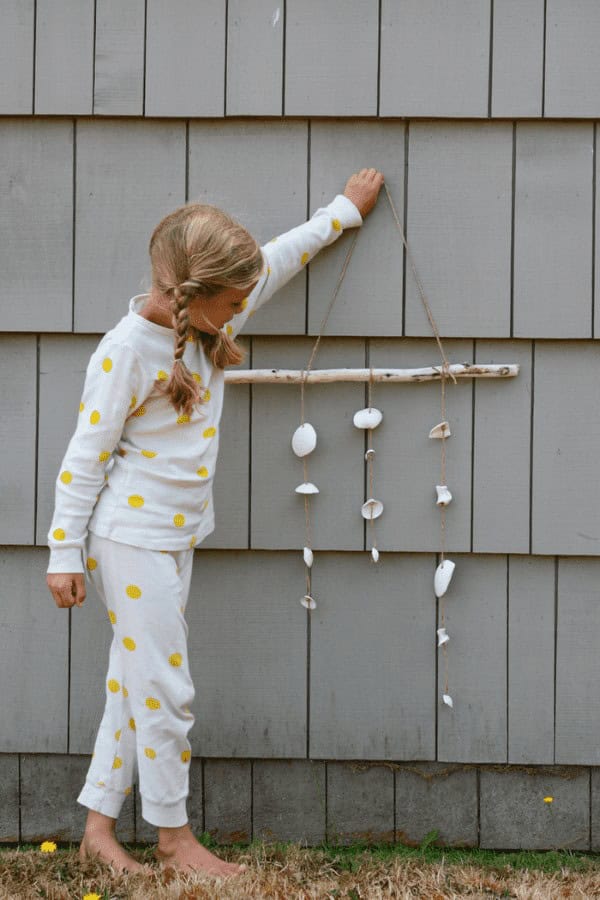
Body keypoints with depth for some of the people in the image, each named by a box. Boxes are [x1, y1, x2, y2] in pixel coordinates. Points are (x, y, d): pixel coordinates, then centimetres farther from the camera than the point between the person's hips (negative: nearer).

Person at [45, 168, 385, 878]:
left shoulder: (210, 320, 1)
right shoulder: (126, 353, -20)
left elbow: (279, 257, 17)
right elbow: (84, 458, -14)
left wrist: (345, 208, 25)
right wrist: (64, 554, -11)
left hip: (177, 537, 8)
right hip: (131, 540, -8)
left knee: (135, 684, 11)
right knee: (163, 689, 0)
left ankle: (98, 827, 20)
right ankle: (174, 838, 14)